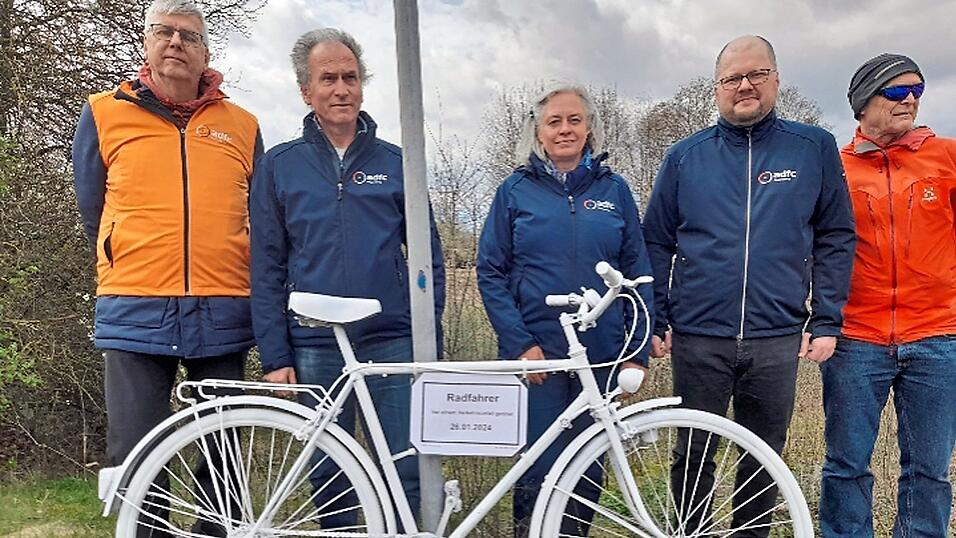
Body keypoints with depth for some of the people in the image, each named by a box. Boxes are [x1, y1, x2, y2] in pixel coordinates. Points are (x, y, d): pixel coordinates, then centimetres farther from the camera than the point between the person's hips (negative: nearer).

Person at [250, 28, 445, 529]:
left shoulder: (395, 162, 8)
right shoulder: (279, 165, 6)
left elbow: (428, 257, 8)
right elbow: (267, 270, 4)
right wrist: (275, 358, -2)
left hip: (393, 342, 0)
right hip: (315, 348, 0)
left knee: (409, 472, 2)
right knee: (329, 477, 10)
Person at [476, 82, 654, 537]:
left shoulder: (613, 189, 7)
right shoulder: (516, 190, 3)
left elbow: (637, 272, 7)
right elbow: (490, 273, -1)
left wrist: (638, 351, 1)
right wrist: (521, 343, -11)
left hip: (601, 355, 2)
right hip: (536, 355, -2)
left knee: (588, 470, 12)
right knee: (539, 470, 1)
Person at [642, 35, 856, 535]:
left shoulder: (815, 148, 4)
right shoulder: (684, 156, 5)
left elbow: (835, 239, 5)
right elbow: (656, 243, 6)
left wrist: (827, 320, -2)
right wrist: (655, 320, -1)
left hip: (778, 339, 1)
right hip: (697, 338, 0)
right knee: (692, 456, 10)